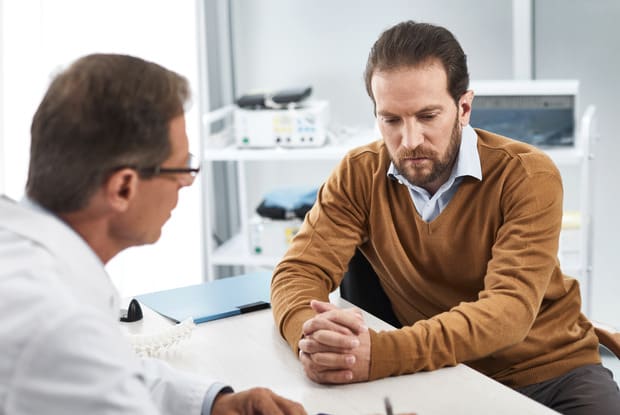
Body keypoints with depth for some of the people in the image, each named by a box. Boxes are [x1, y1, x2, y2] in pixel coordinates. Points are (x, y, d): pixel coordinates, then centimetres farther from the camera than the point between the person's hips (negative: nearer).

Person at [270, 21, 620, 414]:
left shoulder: (528, 176, -14)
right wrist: (314, 338, -33)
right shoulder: (359, 175, -4)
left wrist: (380, 354, -40)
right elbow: (300, 271, -8)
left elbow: (509, 306, -25)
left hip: (549, 370, -1)